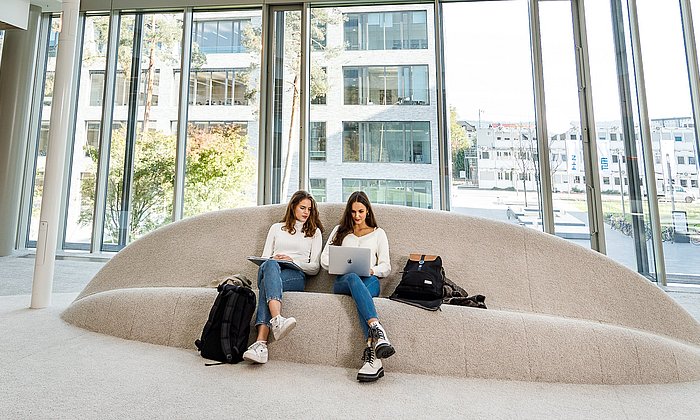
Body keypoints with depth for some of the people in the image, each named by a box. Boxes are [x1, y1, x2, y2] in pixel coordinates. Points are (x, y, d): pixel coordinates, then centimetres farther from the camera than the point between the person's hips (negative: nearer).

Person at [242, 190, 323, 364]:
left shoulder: (314, 232, 21)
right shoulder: (276, 228, 27)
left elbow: (314, 268, 13)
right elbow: (264, 258, 20)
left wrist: (293, 260, -5)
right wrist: (273, 260, -5)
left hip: (297, 276, -1)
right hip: (272, 270, 1)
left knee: (267, 281, -36)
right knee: (270, 264, -38)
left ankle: (261, 342, -50)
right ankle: (277, 320, -58)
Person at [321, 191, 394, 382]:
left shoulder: (378, 233, 22)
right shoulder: (340, 230, 25)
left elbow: (386, 267, 13)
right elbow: (324, 259, 16)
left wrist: (371, 270, -10)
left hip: (370, 281, 0)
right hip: (342, 281, 0)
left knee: (360, 292, -39)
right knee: (353, 278, -39)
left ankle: (371, 353, -53)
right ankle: (378, 332, -56)